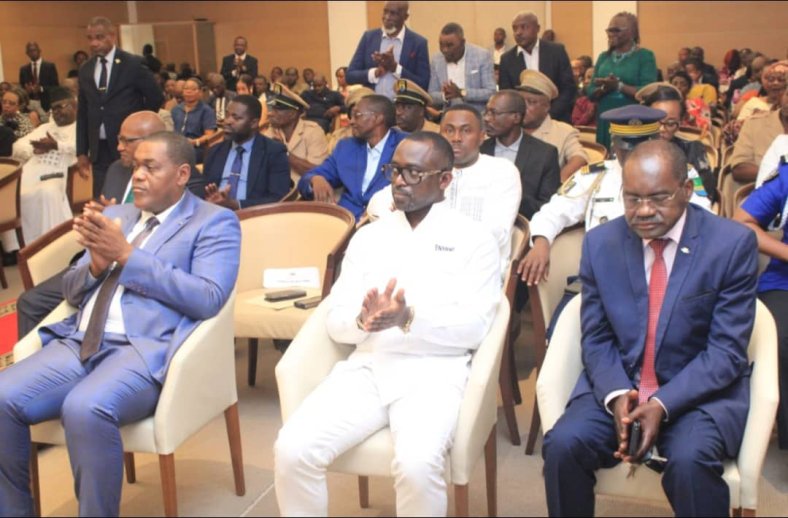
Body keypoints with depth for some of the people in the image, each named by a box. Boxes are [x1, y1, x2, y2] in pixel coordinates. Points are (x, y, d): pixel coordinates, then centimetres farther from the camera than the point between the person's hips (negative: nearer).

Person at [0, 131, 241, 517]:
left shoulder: (214, 222, 4)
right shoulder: (115, 216, 23)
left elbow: (208, 298, -12)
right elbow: (71, 291, 22)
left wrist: (126, 256, -13)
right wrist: (97, 264, -2)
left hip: (145, 350, -6)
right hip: (78, 344, 6)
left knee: (85, 409, -34)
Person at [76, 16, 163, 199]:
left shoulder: (133, 64, -5)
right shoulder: (85, 70, 9)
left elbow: (156, 98, 1)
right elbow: (82, 113, 12)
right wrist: (82, 152, 9)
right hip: (100, 150, 4)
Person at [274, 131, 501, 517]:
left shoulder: (473, 239, 5)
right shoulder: (368, 237, 15)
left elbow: (474, 327, -5)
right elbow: (335, 322, 9)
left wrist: (409, 319, -21)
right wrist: (363, 320, -15)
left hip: (434, 370, -3)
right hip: (367, 366, 4)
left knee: (417, 464, -32)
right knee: (292, 450, -20)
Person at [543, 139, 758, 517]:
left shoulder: (733, 244, -8)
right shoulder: (600, 243, 0)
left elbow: (726, 349, -10)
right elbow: (596, 338, 3)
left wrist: (663, 403, -23)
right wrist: (617, 395, -17)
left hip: (702, 389, -2)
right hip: (617, 383, 3)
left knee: (690, 460, -32)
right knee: (563, 445, -23)